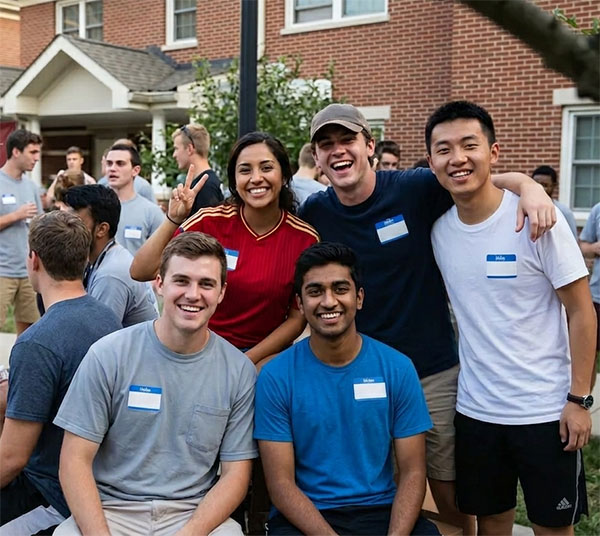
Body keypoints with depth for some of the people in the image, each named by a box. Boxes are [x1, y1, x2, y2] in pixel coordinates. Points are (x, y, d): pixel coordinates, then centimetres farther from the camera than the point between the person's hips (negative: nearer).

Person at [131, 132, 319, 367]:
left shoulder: (305, 238, -7)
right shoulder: (212, 222, -7)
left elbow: (298, 316, 0)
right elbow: (140, 272, -10)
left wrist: (245, 361, -10)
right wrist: (173, 220, -22)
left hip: (263, 355, 0)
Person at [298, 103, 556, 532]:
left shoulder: (415, 189, -8)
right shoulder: (313, 214, -1)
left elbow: (486, 181, -1)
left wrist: (529, 186, -20)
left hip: (434, 372, -1)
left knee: (451, 497, 10)